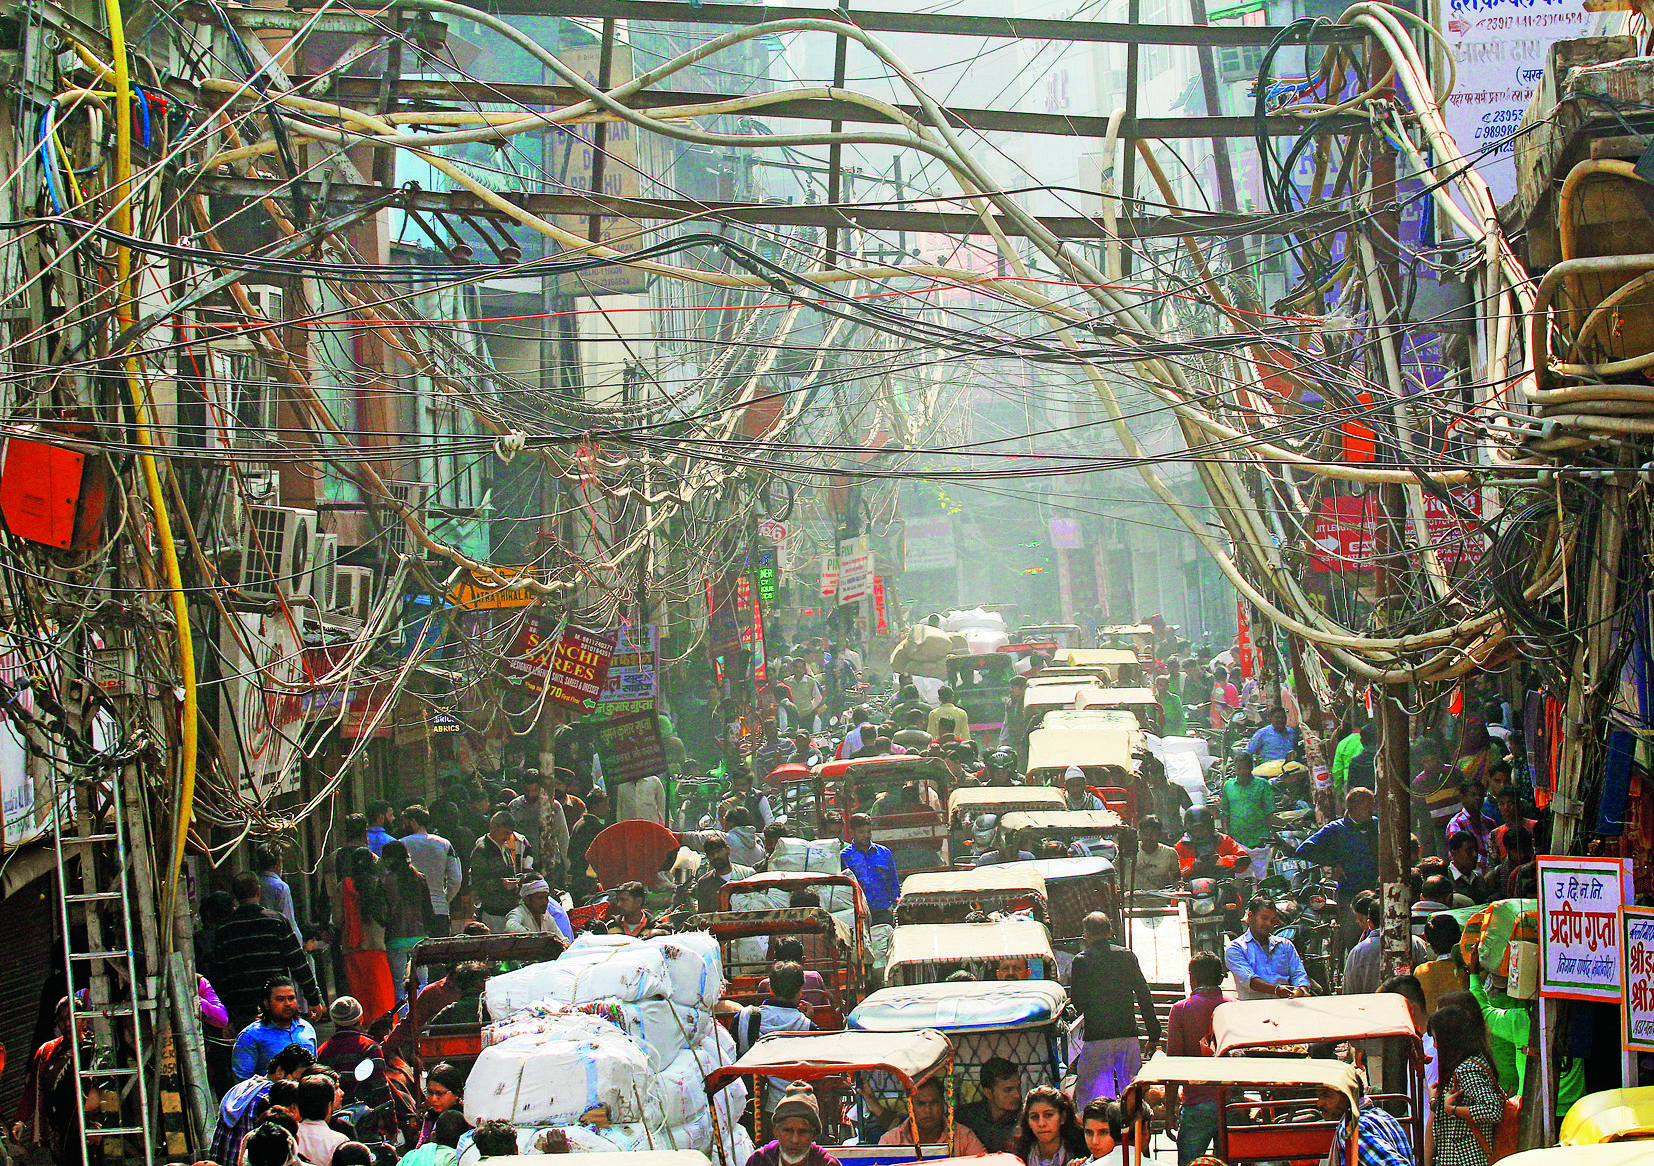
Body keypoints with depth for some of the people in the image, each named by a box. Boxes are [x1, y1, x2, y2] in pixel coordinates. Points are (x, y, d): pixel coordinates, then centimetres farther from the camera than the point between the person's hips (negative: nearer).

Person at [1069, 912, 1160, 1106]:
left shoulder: (1080, 961, -3)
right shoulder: (1127, 956, 6)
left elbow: (1077, 1003, -2)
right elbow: (1144, 996, 7)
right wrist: (1153, 1034, 12)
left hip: (1096, 1037, -3)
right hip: (1128, 1034, 3)